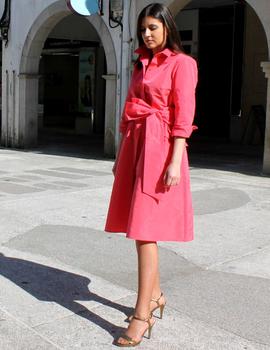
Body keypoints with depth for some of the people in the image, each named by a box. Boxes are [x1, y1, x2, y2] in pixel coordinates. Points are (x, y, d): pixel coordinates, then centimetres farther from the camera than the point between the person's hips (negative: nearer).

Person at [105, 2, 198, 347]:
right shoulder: (141, 64, 19)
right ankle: (155, 295, 26)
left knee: (145, 230, -11)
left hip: (160, 147, -8)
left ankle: (142, 314, -5)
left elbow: (183, 116, -11)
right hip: (134, 144, 8)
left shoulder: (181, 63, -3)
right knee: (138, 225, 11)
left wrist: (175, 162, -18)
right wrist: (121, 155, 16)